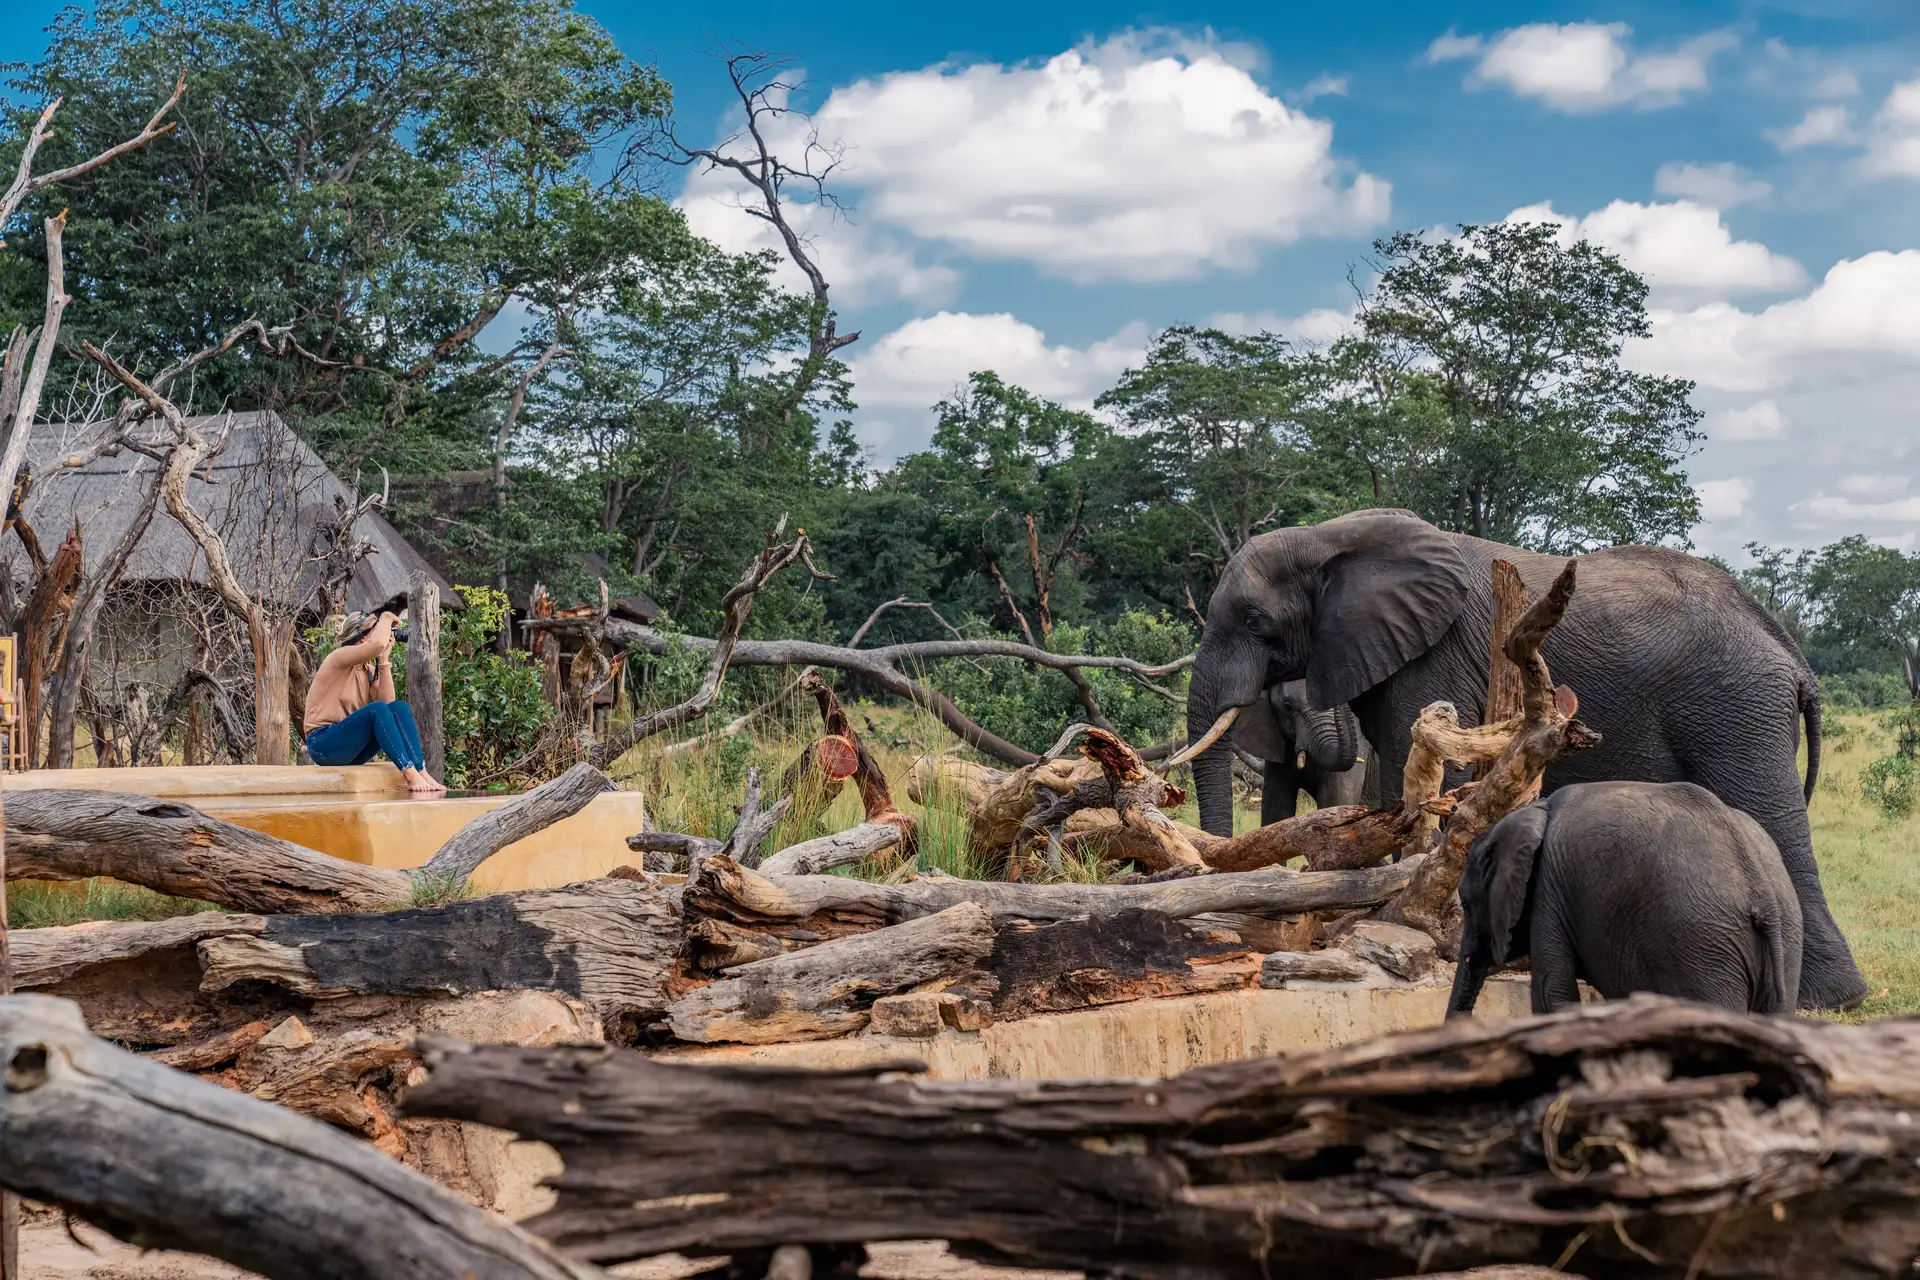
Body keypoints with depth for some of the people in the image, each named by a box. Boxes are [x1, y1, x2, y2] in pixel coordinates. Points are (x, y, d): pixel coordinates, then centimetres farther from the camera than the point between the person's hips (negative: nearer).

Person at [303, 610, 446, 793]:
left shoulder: (368, 670, 14)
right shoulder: (339, 658, -9)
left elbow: (387, 701, -4)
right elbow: (378, 644, -29)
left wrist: (384, 661, -3)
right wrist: (386, 619, -10)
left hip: (351, 750, 7)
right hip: (323, 744, -7)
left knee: (399, 707, -13)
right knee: (377, 710, -30)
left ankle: (421, 772, -26)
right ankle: (409, 773, -37)